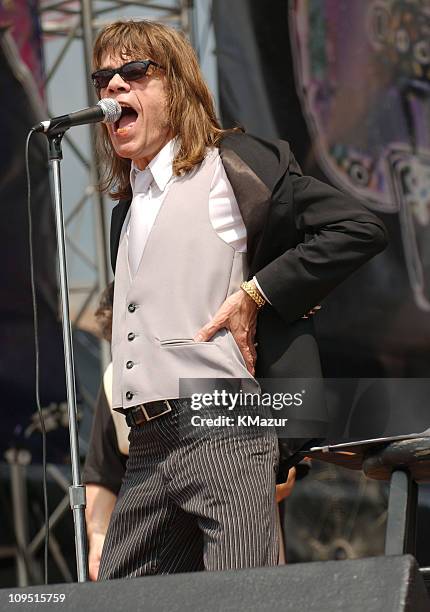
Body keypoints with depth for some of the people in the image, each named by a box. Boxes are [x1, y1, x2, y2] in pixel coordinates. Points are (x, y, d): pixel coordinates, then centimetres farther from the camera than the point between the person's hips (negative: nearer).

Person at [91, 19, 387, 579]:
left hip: (222, 433, -7)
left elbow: (360, 229, -8)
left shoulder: (233, 166, 1)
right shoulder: (126, 209, 24)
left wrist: (254, 295, -11)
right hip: (146, 449, 8)